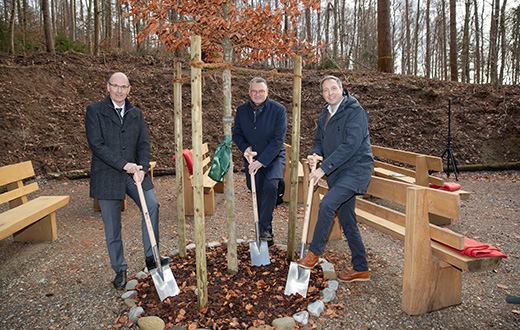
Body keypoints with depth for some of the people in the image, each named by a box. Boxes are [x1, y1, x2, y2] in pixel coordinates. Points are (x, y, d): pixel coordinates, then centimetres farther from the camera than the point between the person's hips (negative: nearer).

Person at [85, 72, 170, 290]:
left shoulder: (136, 113, 11)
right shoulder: (95, 111, -2)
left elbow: (144, 143, 5)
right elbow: (96, 144, -12)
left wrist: (142, 168, -12)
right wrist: (124, 165, -20)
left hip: (134, 173, 3)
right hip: (107, 176, -3)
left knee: (152, 205, -18)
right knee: (112, 227, 5)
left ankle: (150, 257, -5)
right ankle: (119, 271, 21)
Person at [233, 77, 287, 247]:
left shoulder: (278, 110, -12)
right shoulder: (242, 110, 1)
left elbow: (278, 139, -17)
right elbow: (237, 134, 9)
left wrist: (261, 161, -23)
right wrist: (245, 148, -13)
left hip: (273, 157, -4)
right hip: (251, 159, 4)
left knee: (270, 186, -29)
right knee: (258, 195, 7)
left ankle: (264, 228, -15)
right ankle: (266, 233, 25)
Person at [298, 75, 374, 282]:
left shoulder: (355, 111, -13)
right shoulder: (324, 115, 12)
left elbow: (351, 144, -23)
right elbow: (319, 141, 21)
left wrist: (324, 168, -25)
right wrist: (315, 155, -3)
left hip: (356, 168, -8)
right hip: (337, 173, 8)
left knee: (327, 204, -25)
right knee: (347, 222, 10)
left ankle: (315, 252, -7)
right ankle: (360, 269, 22)